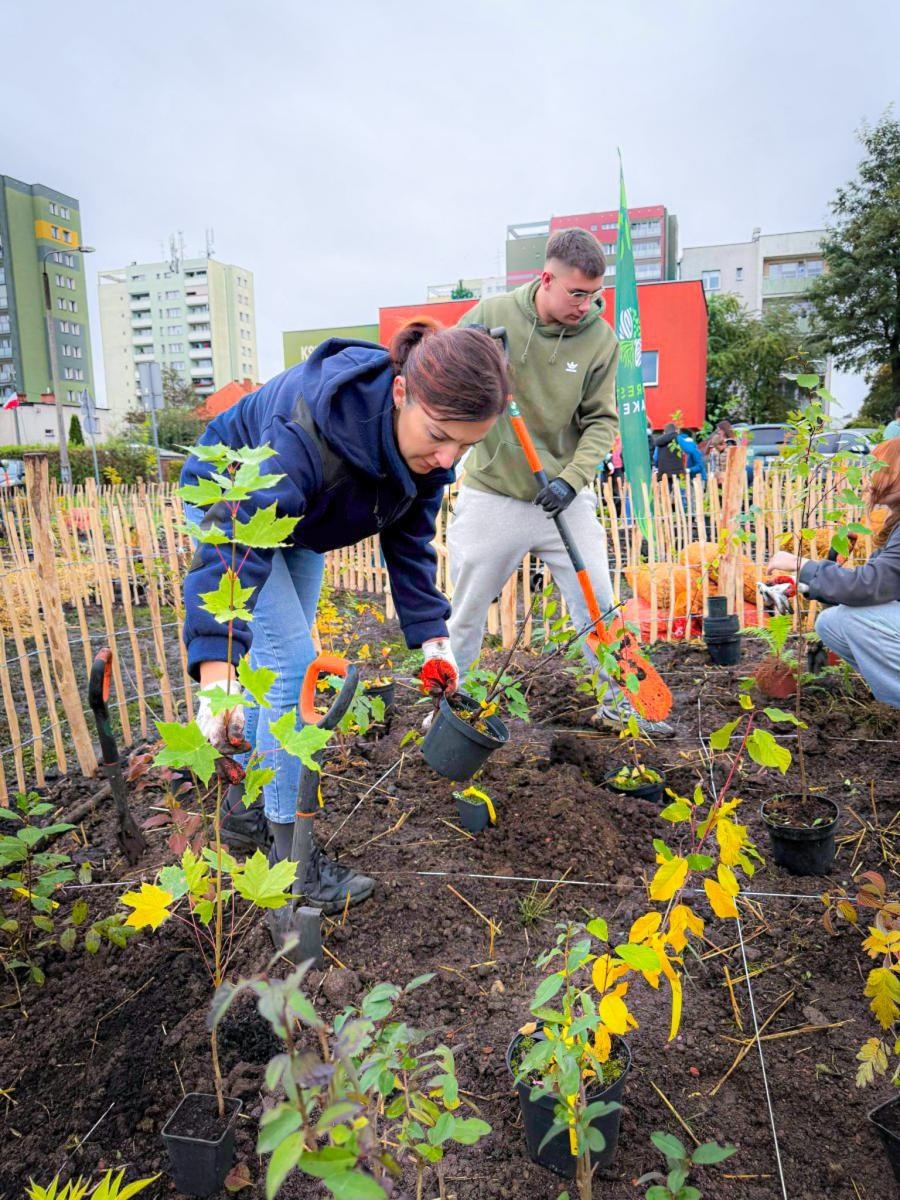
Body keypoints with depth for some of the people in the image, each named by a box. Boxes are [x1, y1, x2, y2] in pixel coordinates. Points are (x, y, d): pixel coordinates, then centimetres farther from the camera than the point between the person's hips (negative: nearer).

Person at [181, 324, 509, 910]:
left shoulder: (426, 444, -22)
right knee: (292, 662, -16)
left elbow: (409, 539, -9)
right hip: (232, 502, -7)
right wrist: (217, 679, -59)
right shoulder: (307, 427, -43)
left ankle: (249, 810, 31)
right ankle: (290, 853, -2)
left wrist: (432, 635, -14)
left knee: (281, 660, 13)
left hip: (300, 515, 7)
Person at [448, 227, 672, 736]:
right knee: (466, 612, 10)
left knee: (599, 605, 6)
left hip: (564, 499, 1)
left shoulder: (601, 338, -5)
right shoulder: (491, 314, -7)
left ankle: (618, 703, 27)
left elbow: (601, 420, -2)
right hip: (491, 497, 0)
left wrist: (573, 478, -18)